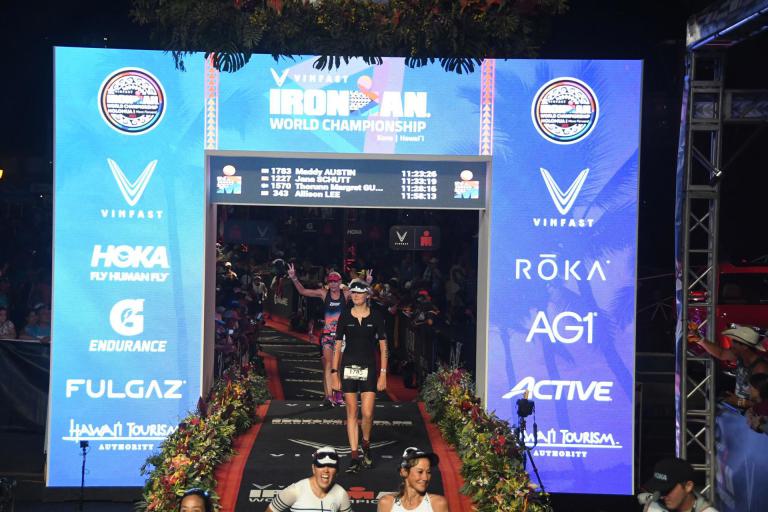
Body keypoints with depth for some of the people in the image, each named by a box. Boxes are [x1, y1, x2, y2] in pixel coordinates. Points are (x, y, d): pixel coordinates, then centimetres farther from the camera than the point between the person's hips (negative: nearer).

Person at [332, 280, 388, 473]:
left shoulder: (376, 316, 1)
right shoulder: (345, 316, 4)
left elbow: (383, 346, 3)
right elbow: (338, 346, 6)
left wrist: (383, 373, -3)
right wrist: (334, 372, 1)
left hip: (368, 367, -1)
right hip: (348, 368, 1)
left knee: (368, 413, -8)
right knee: (352, 412, 2)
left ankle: (366, 445, 22)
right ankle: (354, 457, 7)